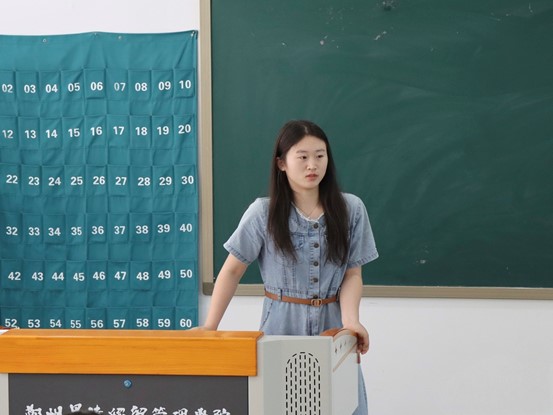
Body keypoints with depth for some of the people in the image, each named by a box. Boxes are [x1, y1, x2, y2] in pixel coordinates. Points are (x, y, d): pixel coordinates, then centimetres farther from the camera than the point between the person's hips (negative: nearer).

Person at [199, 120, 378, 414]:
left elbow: (352, 273, 0)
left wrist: (349, 320, -17)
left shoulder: (351, 209, -1)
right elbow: (232, 271, 0)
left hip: (332, 325, 1)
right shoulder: (263, 213, -6)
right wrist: (210, 327, -6)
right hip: (282, 327, -1)